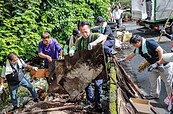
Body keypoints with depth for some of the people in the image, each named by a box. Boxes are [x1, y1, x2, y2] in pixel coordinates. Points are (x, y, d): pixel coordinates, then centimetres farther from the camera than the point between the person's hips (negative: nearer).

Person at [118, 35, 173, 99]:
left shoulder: (149, 43, -26)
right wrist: (123, 59, 23)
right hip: (155, 65, 10)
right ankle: (154, 94, 35)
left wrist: (158, 63, -29)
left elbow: (160, 50, -29)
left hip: (164, 64, -10)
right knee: (153, 80, 19)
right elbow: (132, 55, 19)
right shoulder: (138, 48, 2)